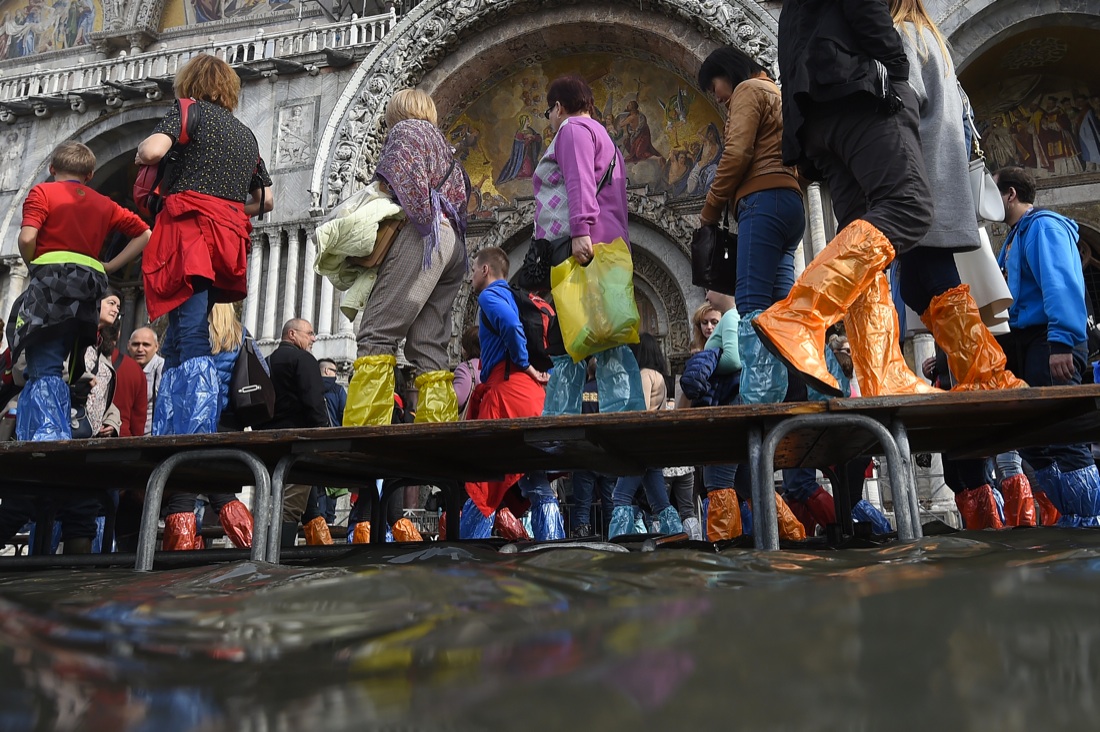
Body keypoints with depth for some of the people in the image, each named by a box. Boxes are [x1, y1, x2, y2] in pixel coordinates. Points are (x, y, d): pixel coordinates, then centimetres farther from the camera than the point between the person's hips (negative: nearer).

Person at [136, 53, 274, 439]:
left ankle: (197, 435, -24)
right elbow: (265, 200, 27)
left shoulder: (188, 110, 6)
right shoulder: (246, 133, 25)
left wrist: (140, 154, 9)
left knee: (192, 340, -15)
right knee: (176, 342, 10)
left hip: (189, 226, -6)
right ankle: (165, 436, 9)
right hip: (229, 236, 6)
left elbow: (153, 150, -12)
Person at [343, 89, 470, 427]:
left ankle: (364, 427, -27)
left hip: (424, 236, -8)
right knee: (428, 345, 0)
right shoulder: (441, 142, 35)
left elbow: (406, 175, -7)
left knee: (377, 334, -16)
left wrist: (424, 218, -2)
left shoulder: (406, 129, 12)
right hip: (454, 243, 8)